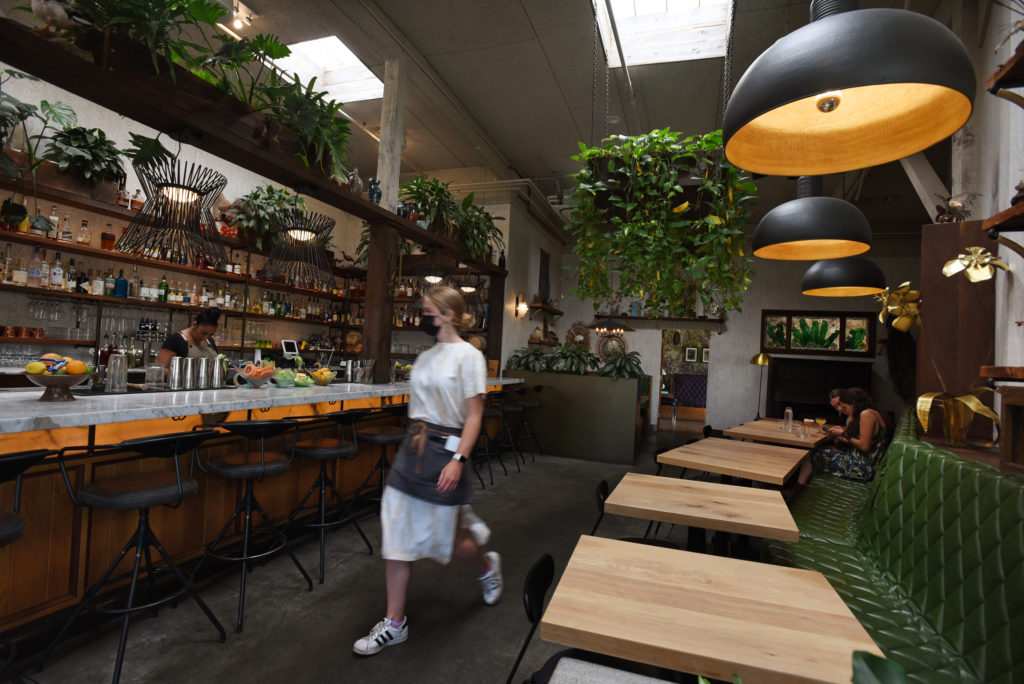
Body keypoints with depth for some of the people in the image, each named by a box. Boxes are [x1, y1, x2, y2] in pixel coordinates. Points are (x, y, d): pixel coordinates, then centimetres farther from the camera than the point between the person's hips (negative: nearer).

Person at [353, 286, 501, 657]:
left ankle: (487, 566, 42)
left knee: (449, 542, 8)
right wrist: (412, 447, 16)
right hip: (411, 450, 7)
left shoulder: (468, 356, -10)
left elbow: (474, 416, -14)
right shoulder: (425, 357, 11)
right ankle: (395, 623, 22)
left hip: (445, 452, -6)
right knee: (396, 536, 6)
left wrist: (458, 460, -21)